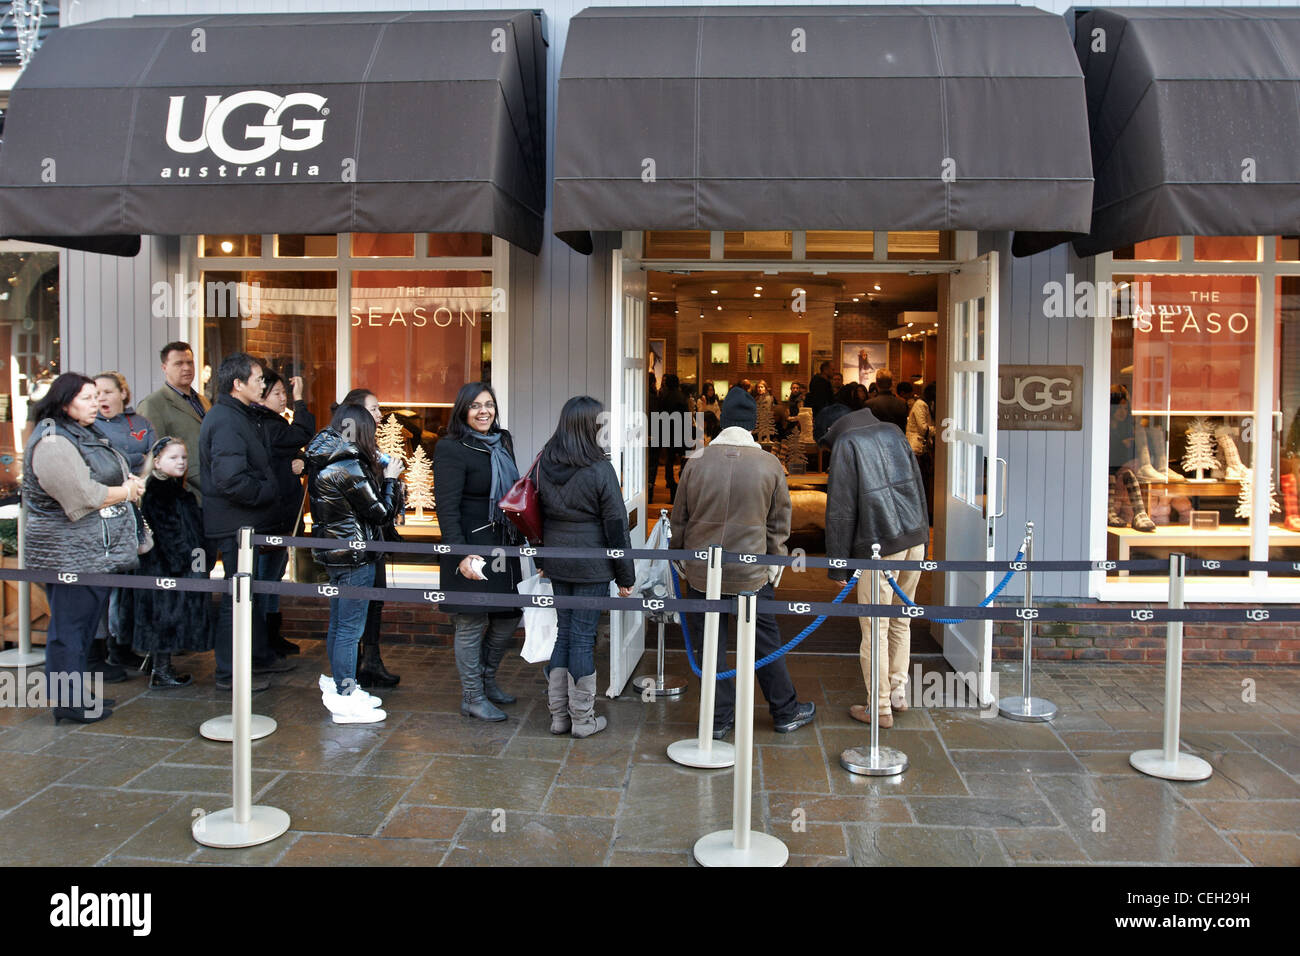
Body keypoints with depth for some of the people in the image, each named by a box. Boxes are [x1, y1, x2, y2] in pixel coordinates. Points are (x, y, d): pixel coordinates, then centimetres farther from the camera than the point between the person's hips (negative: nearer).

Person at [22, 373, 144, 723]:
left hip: (98, 553, 10)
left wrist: (129, 484, 1)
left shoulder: (86, 434, 15)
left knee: (86, 624, 15)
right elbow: (84, 497, -24)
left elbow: (108, 479, 24)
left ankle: (78, 692, 25)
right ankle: (66, 701, 7)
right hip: (71, 553, -10)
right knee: (69, 625, -1)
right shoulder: (52, 442, -17)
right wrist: (127, 491, -10)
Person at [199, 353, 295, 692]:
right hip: (235, 524, -11)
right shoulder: (226, 421, -20)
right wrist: (268, 493, -17)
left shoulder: (242, 416, 14)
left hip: (247, 523, 11)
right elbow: (231, 480, -29)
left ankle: (259, 656, 33)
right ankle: (229, 673, 7)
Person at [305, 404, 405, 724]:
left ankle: (339, 686, 30)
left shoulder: (322, 462, 7)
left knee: (338, 624, 18)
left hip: (333, 552, 10)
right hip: (354, 555, -10)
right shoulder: (350, 467, -21)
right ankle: (346, 699, 5)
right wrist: (390, 478, -2)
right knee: (350, 628, -2)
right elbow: (382, 513, -15)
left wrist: (376, 472, 9)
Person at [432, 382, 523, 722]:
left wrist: (521, 537, 14)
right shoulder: (451, 450, -12)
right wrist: (461, 555, -25)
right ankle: (473, 698, 16)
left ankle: (487, 680, 34)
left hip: (502, 546, 8)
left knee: (510, 616, 14)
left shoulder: (503, 443, 11)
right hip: (471, 549, -8)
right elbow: (447, 509, -17)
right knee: (472, 623, 2)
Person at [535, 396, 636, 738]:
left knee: (562, 631, 14)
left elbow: (538, 514, 10)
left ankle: (559, 715, 21)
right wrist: (625, 574, -3)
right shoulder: (600, 470, -15)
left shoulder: (545, 464, 3)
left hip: (557, 563, 6)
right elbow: (616, 524, -11)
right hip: (591, 565, -6)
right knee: (583, 636, 1)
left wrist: (541, 561, 20)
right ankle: (582, 719, 12)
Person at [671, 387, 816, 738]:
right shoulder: (769, 465, -6)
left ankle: (720, 718, 18)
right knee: (765, 643, 12)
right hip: (752, 574, 0)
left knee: (711, 645, 10)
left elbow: (680, 518, 4)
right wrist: (776, 559, 15)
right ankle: (785, 712, 26)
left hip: (702, 573, 0)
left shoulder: (696, 463, -5)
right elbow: (779, 522, 2)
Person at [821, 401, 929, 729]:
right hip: (914, 538, 6)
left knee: (874, 629, 4)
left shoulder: (845, 445, -4)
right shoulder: (892, 433, 12)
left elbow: (840, 509, -8)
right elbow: (917, 486, 14)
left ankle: (880, 708, 13)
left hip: (880, 546, -6)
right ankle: (898, 690, 27)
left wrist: (838, 566, -3)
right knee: (901, 621, 20)